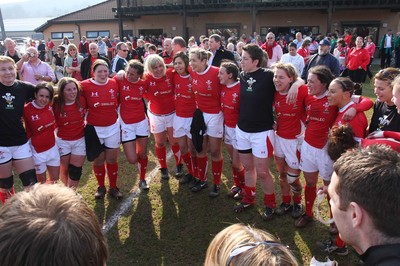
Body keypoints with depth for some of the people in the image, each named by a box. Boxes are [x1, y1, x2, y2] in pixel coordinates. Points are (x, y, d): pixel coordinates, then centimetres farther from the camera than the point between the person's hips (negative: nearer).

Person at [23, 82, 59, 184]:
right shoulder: (27, 109, -19)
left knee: (55, 179, 15)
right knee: (42, 181, 12)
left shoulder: (50, 105, -7)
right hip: (37, 151, -4)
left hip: (52, 148, 5)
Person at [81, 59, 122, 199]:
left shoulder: (114, 83, -4)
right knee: (99, 159, 12)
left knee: (112, 159, 10)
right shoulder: (85, 85, -13)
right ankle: (101, 187, 32)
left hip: (112, 127, 2)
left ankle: (113, 187, 27)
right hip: (94, 129, -2)